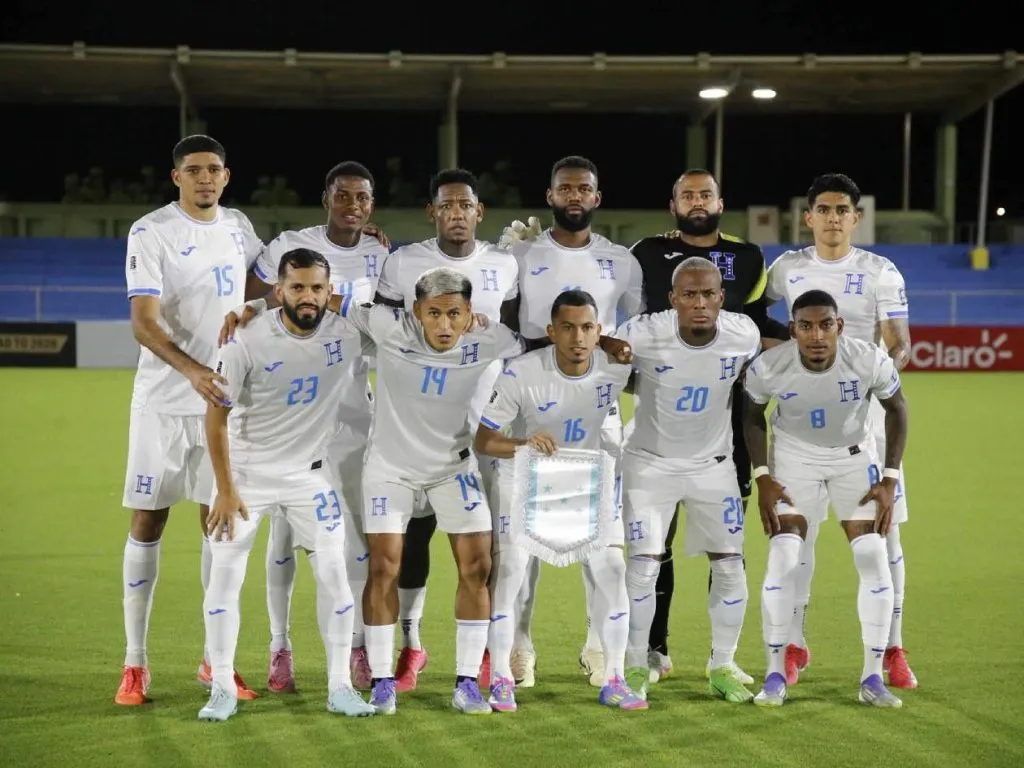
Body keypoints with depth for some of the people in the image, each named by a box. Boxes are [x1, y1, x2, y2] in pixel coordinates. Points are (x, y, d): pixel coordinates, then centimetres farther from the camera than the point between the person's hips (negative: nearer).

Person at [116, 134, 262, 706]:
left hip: (224, 398, 5)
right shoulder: (152, 232, -10)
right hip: (164, 401, -5)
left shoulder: (236, 226, 8)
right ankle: (135, 663, 7)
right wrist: (193, 369, -34)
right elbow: (144, 322, -20)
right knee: (147, 523, 0)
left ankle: (216, 659, 13)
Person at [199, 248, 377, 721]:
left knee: (333, 574, -2)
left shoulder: (347, 334, -12)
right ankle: (223, 690, 6)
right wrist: (225, 490, -12)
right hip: (247, 471, -2)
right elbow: (217, 416, -11)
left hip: (310, 473, 2)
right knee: (224, 575, -5)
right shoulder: (248, 342, -20)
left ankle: (340, 688, 9)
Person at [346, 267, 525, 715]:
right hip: (390, 464, -2)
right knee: (384, 568, -5)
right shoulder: (391, 328, -25)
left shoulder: (488, 342, -20)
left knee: (477, 568, -3)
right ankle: (382, 682, 6)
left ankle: (467, 682, 7)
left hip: (454, 465, 2)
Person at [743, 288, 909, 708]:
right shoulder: (769, 367, -27)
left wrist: (890, 479, -8)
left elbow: (896, 408, -7)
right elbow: (752, 416, -4)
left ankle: (872, 678, 2)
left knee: (874, 560, -9)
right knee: (782, 560, -13)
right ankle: (775, 676, -1)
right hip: (794, 456, -1)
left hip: (855, 456, 1)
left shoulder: (871, 360, -27)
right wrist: (762, 477, -11)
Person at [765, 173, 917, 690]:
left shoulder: (881, 273, -1)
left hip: (866, 418, -1)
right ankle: (793, 645, 10)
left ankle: (893, 648, 7)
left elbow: (900, 345, -5)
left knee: (883, 529, -1)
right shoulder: (788, 268, 6)